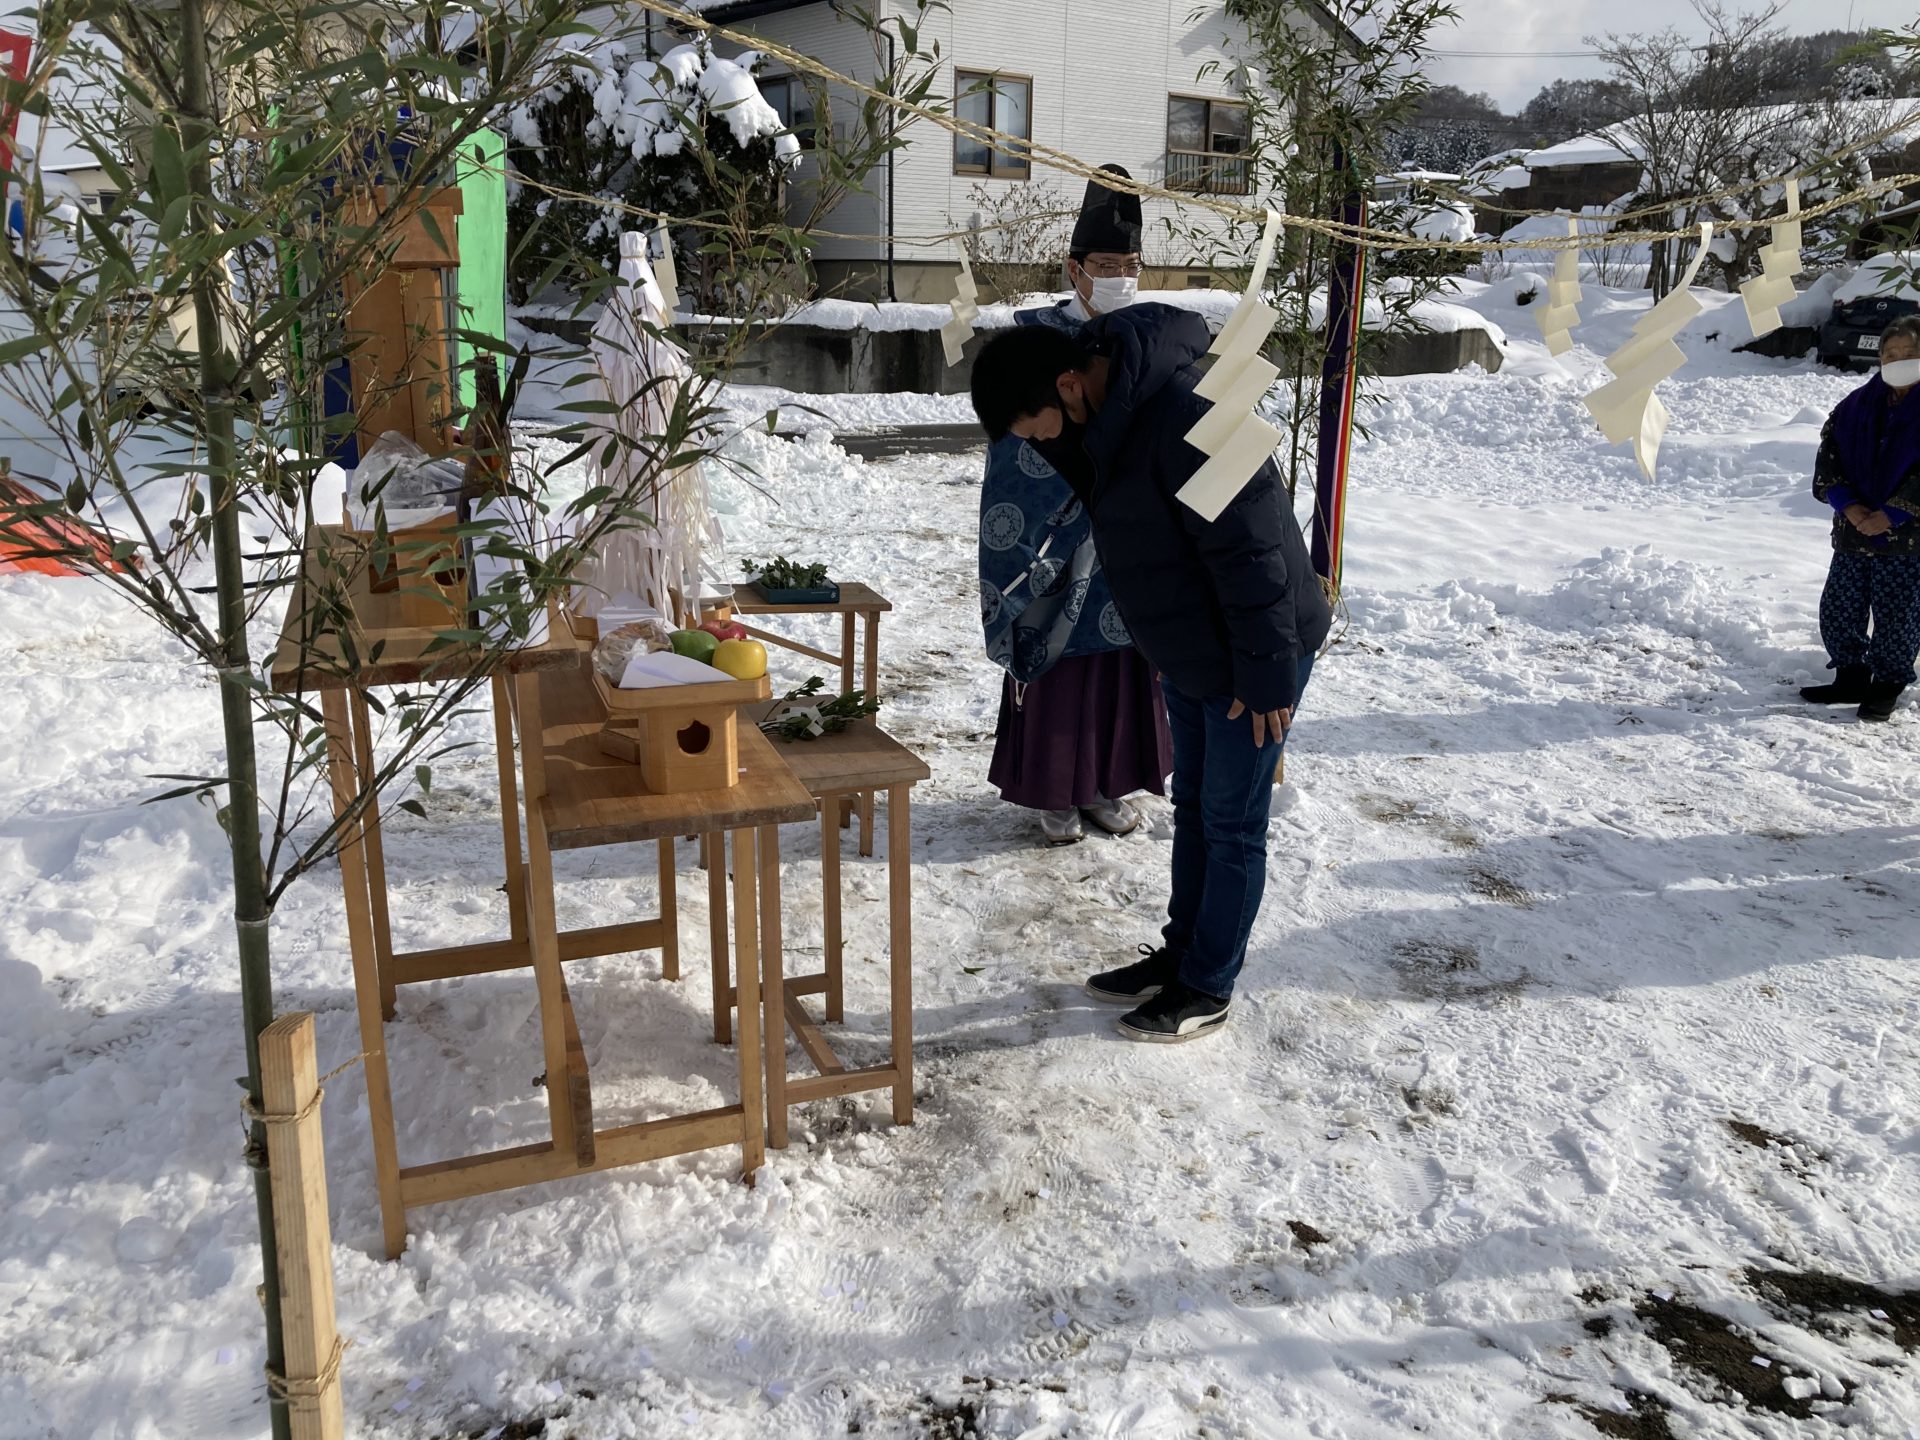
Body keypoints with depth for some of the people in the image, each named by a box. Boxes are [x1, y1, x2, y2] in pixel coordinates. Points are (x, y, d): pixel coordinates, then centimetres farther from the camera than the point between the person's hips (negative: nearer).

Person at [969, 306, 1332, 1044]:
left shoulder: (1187, 417, -30)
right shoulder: (1114, 411, 0)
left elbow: (1249, 553, -28)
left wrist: (1265, 674, -22)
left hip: (1252, 656, -9)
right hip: (1189, 653, 9)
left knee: (1232, 824, 5)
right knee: (1192, 808, 19)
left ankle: (1207, 990, 20)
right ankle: (1181, 955, 35)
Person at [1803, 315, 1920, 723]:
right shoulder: (1858, 405, 5)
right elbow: (1829, 457, 1)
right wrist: (1849, 505, -11)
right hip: (1852, 533, 4)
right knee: (1838, 612, 9)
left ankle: (1886, 688, 19)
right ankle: (1851, 678, 26)